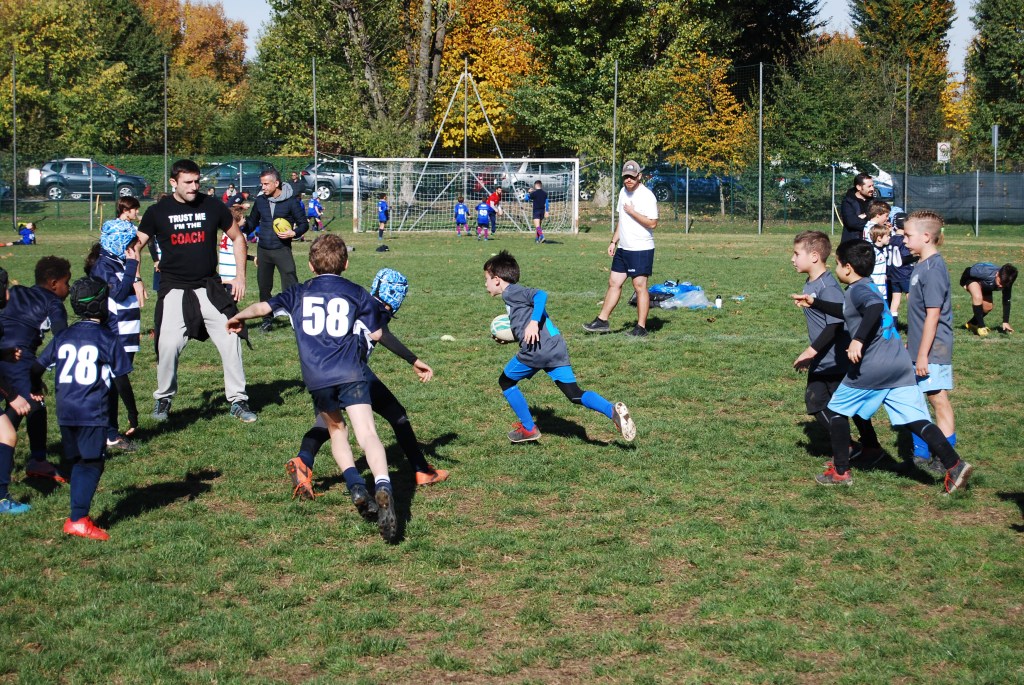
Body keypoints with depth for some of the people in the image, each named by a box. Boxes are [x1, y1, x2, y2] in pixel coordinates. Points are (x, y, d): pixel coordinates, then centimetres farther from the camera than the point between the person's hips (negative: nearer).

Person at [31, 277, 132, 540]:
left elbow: (37, 367, 13)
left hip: (65, 411, 5)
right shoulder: (107, 338, -4)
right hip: (93, 412, -5)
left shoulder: (63, 336, 9)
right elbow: (122, 377, -4)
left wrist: (36, 389, 34)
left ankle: (78, 516, 15)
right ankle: (79, 520, -11)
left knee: (78, 463, 15)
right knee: (92, 464, -2)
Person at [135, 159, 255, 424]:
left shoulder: (213, 206, 1)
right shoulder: (158, 211, -1)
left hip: (210, 288, 2)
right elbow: (136, 246, 5)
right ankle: (163, 399, 13)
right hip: (174, 290, -1)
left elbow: (237, 238, 12)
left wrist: (240, 276, 6)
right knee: (168, 345, -11)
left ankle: (238, 400, 10)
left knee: (230, 340, -4)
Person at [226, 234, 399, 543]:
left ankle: (356, 486, 7)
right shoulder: (357, 293, 14)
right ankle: (383, 486, -39)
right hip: (351, 374, -2)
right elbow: (375, 334, 14)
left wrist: (237, 318, 38)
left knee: (336, 429, 24)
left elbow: (263, 307, 21)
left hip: (316, 379, 2)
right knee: (367, 434, -14)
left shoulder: (300, 293, 18)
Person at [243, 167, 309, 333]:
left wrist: (294, 233, -20)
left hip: (282, 250, -5)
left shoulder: (291, 201, -6)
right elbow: (252, 223, 18)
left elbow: (304, 224, -1)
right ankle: (268, 319, 24)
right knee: (264, 287, 11)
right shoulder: (260, 200, 6)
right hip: (263, 250, 5)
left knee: (290, 287, -11)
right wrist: (243, 224, -3)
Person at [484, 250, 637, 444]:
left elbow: (540, 294, -15)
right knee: (574, 394, 2)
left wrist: (533, 322, -23)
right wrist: (514, 334, 34)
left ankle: (528, 428, 16)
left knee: (506, 382, 15)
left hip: (536, 350, -8)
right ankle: (613, 410, -20)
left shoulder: (510, 292, 1)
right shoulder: (518, 293, 28)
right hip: (557, 347, 8)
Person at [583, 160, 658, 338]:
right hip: (623, 248, 8)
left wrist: (632, 212, -19)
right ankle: (602, 321, 15)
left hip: (641, 249, -8)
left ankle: (641, 327, 1)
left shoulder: (646, 196, -14)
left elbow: (652, 223, -20)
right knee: (614, 283, 10)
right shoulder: (623, 192, 12)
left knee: (640, 286, -4)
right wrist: (614, 241, 20)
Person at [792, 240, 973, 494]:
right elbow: (846, 312, 41)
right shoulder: (867, 287, 22)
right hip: (900, 364, 9)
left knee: (836, 410, 9)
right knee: (916, 420, 2)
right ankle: (954, 465, -12)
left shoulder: (857, 289, -6)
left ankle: (840, 471, 13)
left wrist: (858, 340, -33)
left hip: (872, 366, -9)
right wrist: (815, 303, 43)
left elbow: (875, 306, -29)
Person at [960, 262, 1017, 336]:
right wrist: (963, 283, -12)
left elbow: (1006, 302, -19)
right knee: (978, 297, -32)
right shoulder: (986, 272, -46)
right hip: (973, 278, -5)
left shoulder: (1006, 281, -29)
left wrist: (1005, 322, -20)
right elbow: (968, 271, -29)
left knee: (988, 307, 0)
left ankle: (971, 324, 27)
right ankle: (981, 327, -20)